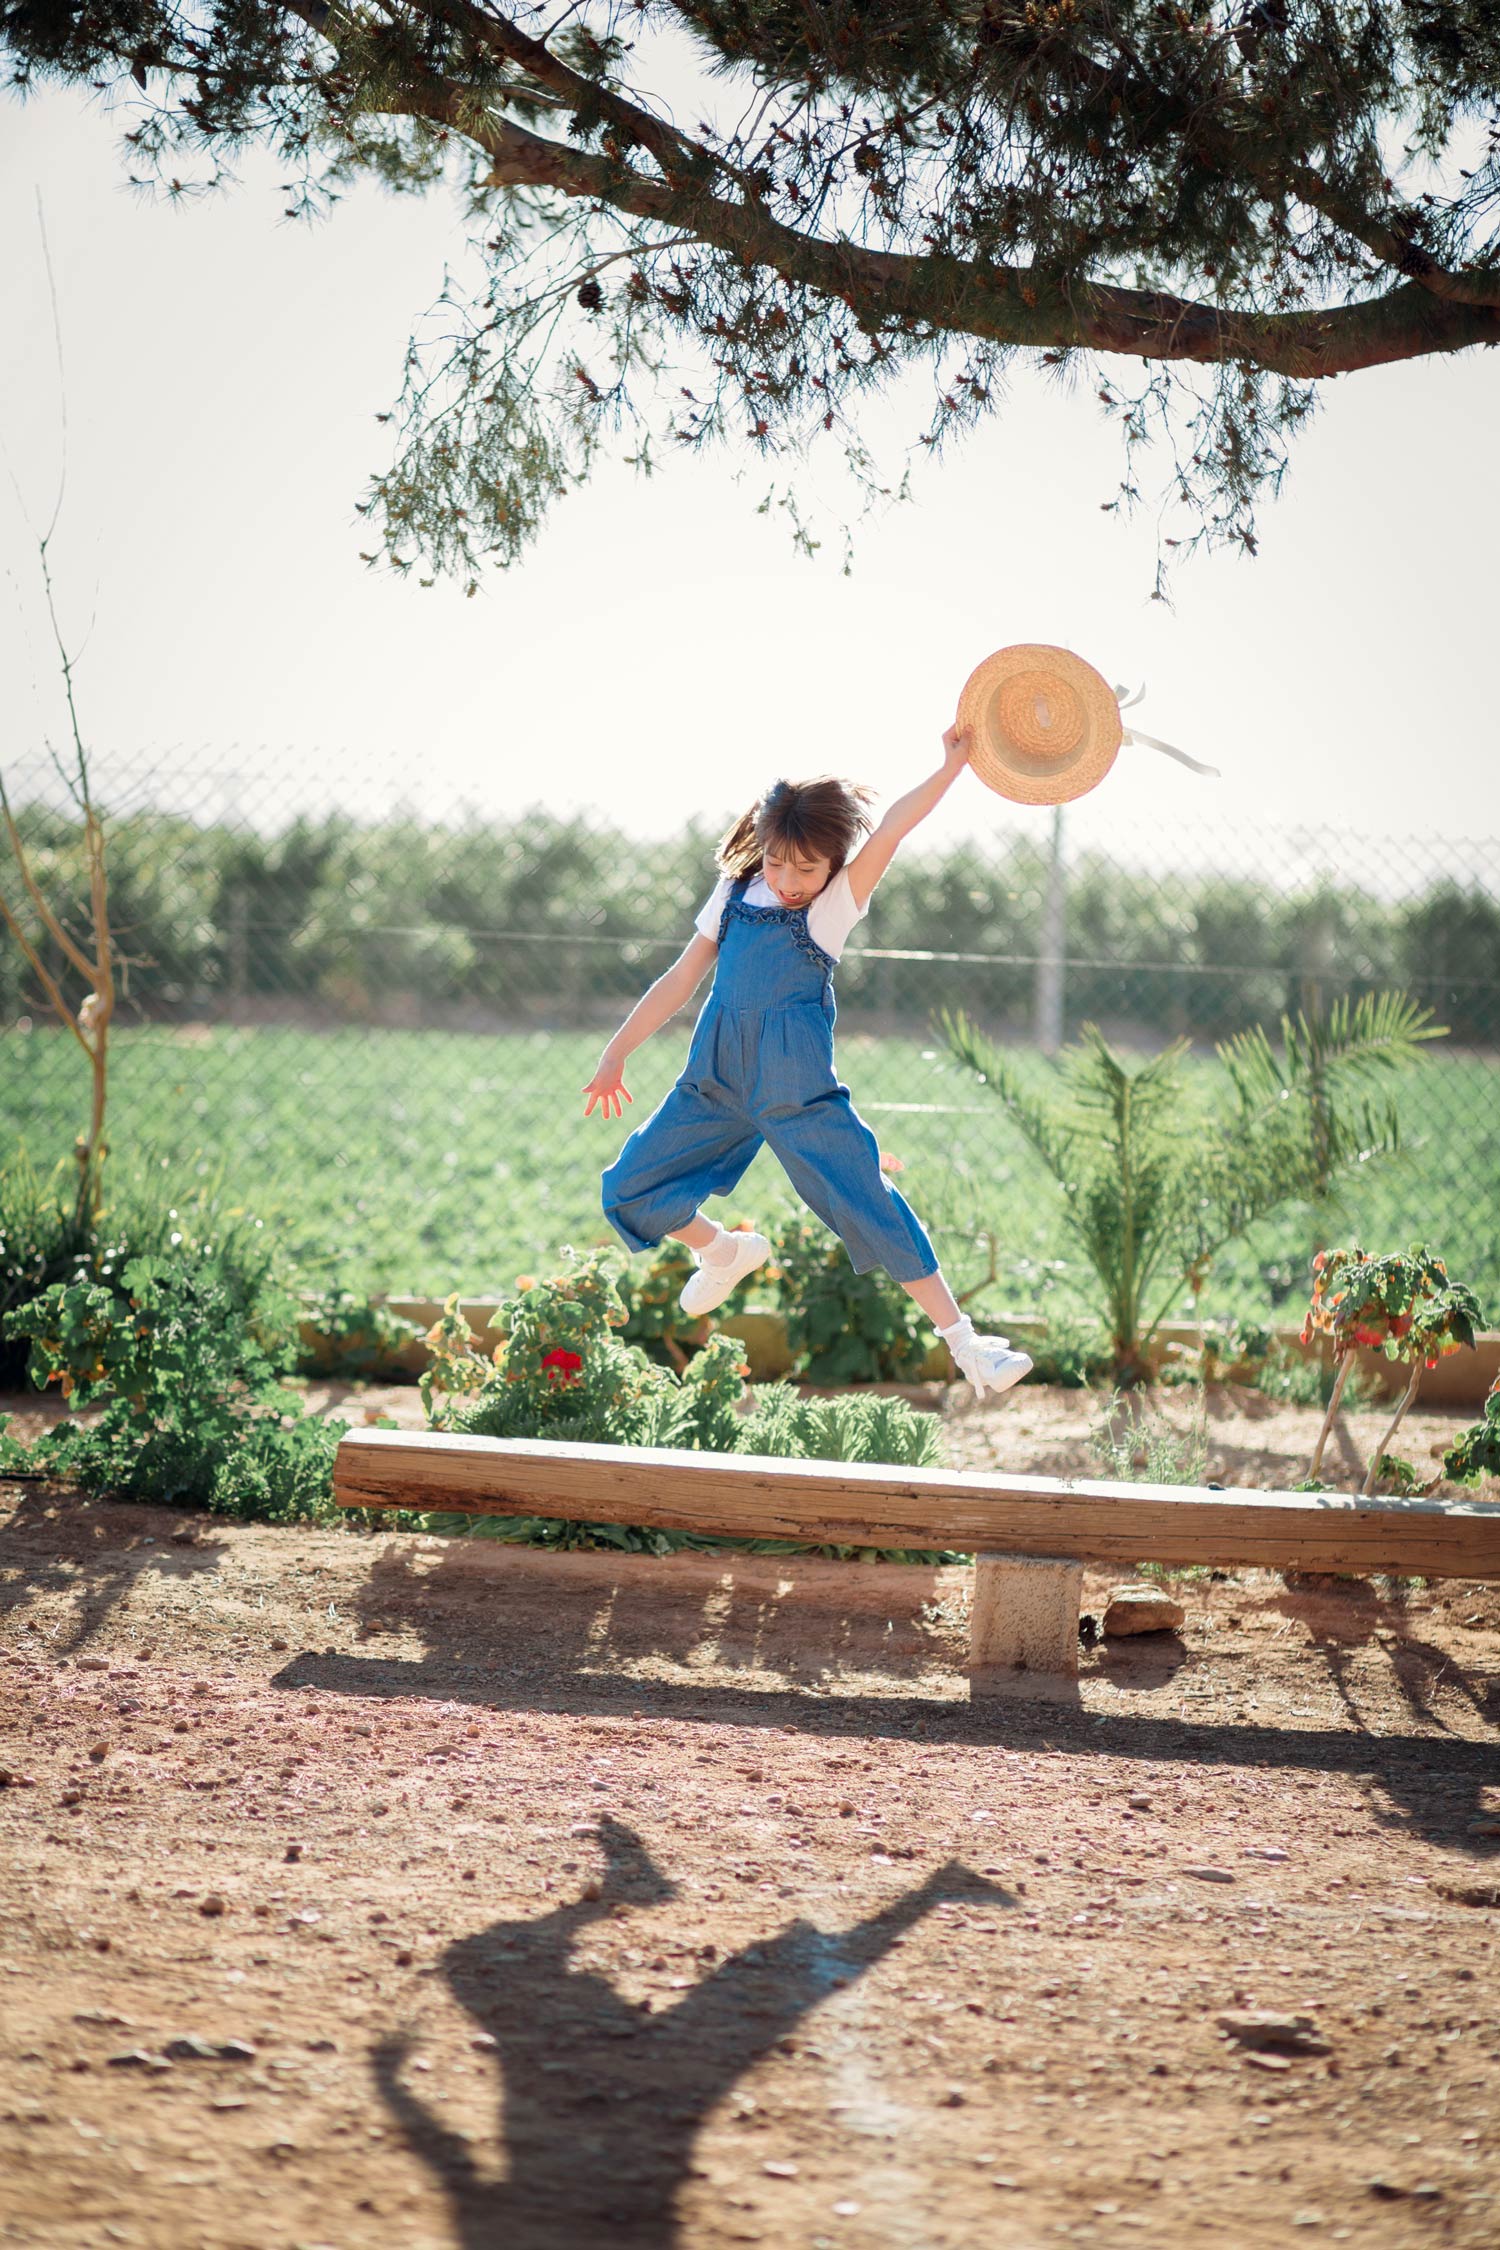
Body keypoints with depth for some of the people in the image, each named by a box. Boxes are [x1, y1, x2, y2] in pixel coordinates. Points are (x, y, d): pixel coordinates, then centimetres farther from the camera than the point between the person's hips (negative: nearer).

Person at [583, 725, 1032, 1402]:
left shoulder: (837, 905, -2)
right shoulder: (734, 897, 10)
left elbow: (890, 828, -18)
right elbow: (680, 981, 16)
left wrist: (951, 765, -27)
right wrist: (614, 1056, 18)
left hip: (797, 1088, -5)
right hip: (715, 1080, 5)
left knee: (869, 1204, -10)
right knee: (631, 1191, 3)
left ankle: (963, 1340, -2)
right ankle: (724, 1252, 33)